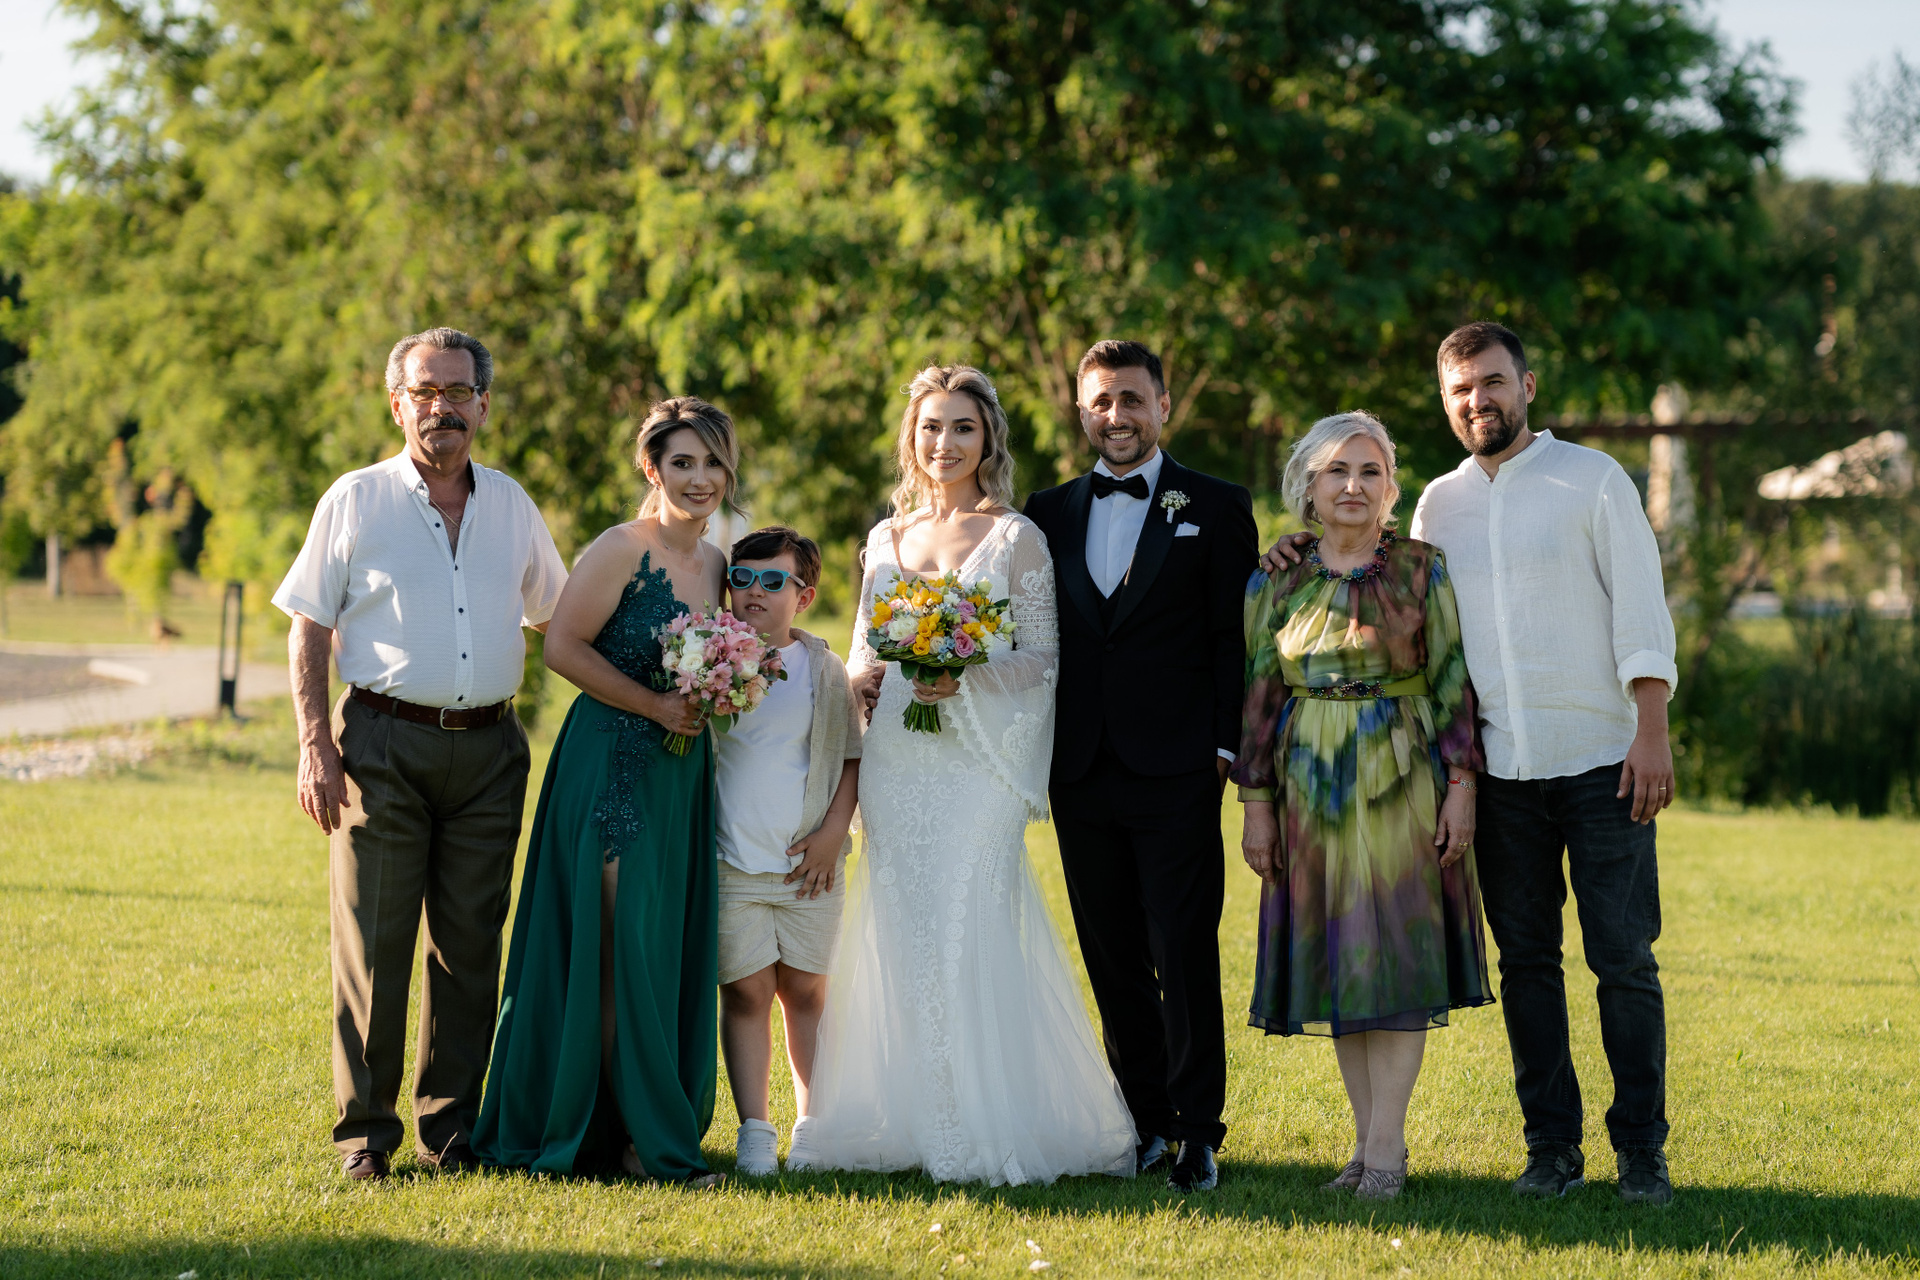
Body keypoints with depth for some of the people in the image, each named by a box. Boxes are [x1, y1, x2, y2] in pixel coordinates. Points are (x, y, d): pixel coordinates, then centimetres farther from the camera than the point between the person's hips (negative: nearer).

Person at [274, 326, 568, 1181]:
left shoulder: (512, 505, 13)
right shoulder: (356, 501, 4)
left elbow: (554, 619, 24)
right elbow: (309, 631, 3)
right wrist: (314, 746, -7)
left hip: (488, 750, 3)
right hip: (383, 745, -3)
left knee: (470, 943, 5)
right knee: (373, 941, -4)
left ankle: (451, 1124, 14)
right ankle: (364, 1129, 4)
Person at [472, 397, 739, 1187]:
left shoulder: (714, 563, 12)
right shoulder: (623, 550, -11)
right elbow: (564, 646, -15)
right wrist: (655, 705, -14)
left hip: (683, 777, 8)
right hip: (612, 769, -8)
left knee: (677, 954, 7)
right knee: (621, 950, -5)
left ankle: (650, 1132, 15)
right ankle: (651, 1140, 1)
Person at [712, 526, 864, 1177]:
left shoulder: (823, 669, 4)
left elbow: (851, 757, 7)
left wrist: (833, 831, -2)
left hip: (809, 862, 1)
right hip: (733, 863, -1)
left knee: (805, 990, 8)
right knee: (746, 991, -1)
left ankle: (812, 1128, 17)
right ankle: (754, 1132, 4)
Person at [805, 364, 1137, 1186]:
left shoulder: (1015, 538, 1)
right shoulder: (886, 538, 14)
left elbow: (1042, 660, -2)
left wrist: (966, 678, -18)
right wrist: (861, 675, -2)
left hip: (976, 764, -4)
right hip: (896, 766, 4)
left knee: (970, 932, -9)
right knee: (898, 933, 3)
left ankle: (986, 1132, -3)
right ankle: (907, 1124, 10)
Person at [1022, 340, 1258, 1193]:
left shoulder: (1216, 509, 3)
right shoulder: (1049, 513, 13)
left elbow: (1235, 640, 0)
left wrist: (1225, 747, -8)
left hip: (1176, 774, -4)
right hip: (1082, 775, 4)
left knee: (1184, 955, -5)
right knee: (1113, 960, 7)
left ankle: (1200, 1130, 1)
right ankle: (1147, 1121, 16)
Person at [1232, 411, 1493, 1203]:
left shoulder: (1422, 571, 0)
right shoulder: (1276, 583, 6)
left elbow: (1453, 684, -2)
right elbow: (1259, 697, 7)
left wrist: (1461, 788, -8)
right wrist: (1256, 803, 3)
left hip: (1404, 786, -3)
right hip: (1313, 789, 3)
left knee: (1396, 959, -5)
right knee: (1335, 962, 4)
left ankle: (1386, 1147, -4)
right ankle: (1370, 1141, 11)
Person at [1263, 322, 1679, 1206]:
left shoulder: (1592, 479, 1)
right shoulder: (1438, 504, 12)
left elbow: (1640, 608, -3)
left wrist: (1651, 733, -12)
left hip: (1599, 763, -4)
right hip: (1500, 770, 4)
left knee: (1624, 961, -3)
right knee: (1526, 961, 6)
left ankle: (1642, 1150, 4)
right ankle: (1552, 1147, 14)